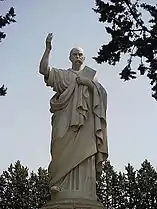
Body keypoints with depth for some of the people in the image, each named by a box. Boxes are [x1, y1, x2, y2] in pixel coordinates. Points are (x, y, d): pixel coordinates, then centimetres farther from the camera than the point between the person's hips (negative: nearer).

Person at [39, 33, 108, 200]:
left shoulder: (90, 77, 27)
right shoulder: (62, 75, 22)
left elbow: (102, 92, 11)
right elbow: (43, 69, 5)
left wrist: (89, 83, -4)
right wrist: (48, 49, -4)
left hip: (85, 120, 2)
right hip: (66, 119, -1)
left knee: (83, 154, -12)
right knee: (65, 153, -17)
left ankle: (83, 196, -18)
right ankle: (64, 193, -22)